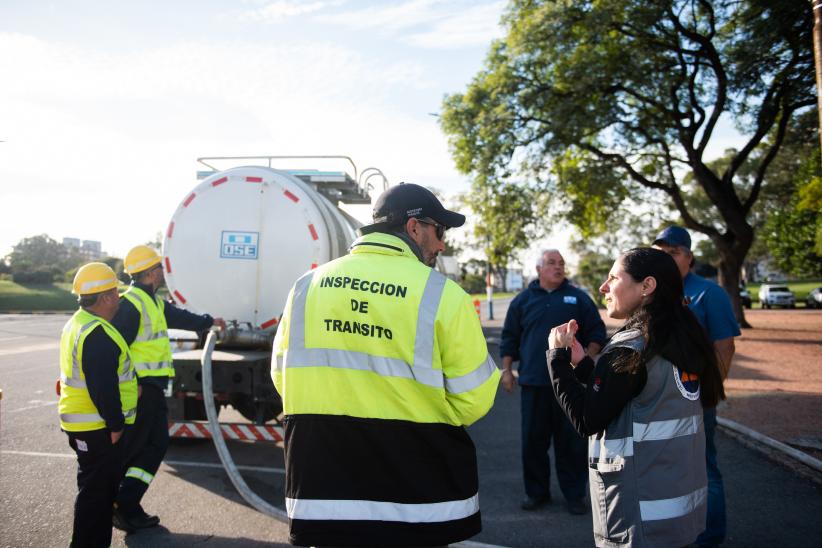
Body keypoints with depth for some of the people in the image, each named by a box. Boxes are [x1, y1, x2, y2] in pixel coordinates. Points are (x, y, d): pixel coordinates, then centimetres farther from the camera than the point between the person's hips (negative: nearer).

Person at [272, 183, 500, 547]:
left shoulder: (307, 286, 0)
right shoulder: (442, 294, -12)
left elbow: (283, 378, 6)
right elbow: (473, 399, -9)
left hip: (322, 494, 3)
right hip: (420, 500, -2)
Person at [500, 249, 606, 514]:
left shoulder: (578, 298, 6)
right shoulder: (523, 300, 8)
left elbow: (596, 332, 6)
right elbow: (510, 338, 10)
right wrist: (506, 369, 5)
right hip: (533, 382, 1)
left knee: (572, 441, 5)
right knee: (533, 440, 8)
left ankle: (574, 494, 20)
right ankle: (536, 491, 23)